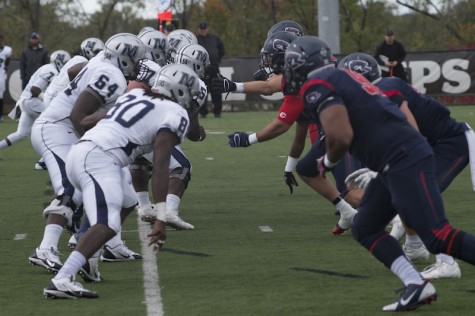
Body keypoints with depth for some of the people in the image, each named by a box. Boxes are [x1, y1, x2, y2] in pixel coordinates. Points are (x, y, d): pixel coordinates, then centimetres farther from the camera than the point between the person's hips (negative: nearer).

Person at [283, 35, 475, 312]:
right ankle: (416, 285, 5)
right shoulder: (344, 77, 21)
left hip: (405, 162, -10)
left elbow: (341, 136, -17)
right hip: (399, 163, 10)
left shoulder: (317, 86, -7)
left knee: (438, 237, -13)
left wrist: (328, 162, 1)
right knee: (365, 230, 15)